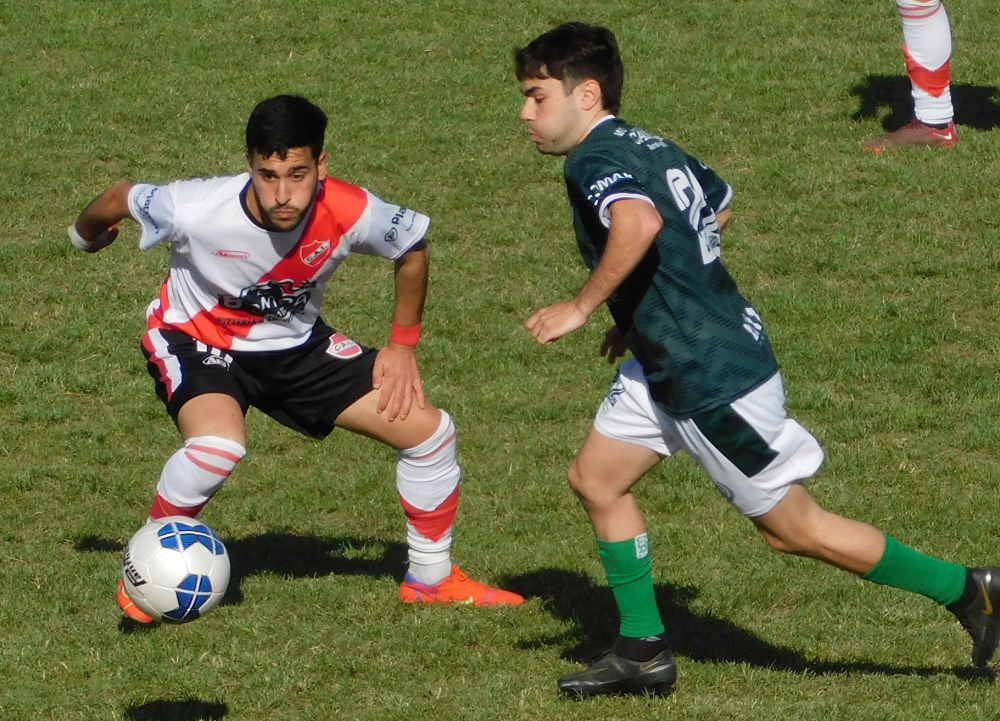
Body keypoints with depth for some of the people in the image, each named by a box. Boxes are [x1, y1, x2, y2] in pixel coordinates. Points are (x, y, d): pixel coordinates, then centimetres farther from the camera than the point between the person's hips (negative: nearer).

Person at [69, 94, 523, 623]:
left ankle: (431, 578, 20)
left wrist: (403, 344, -1)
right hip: (197, 341, -4)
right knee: (219, 445, -36)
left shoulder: (349, 214, -27)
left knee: (428, 430, -3)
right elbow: (118, 199, -13)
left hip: (296, 345, 4)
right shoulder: (198, 211, -34)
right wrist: (86, 235, 10)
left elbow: (413, 244, -3)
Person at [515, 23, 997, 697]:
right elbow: (717, 202, 29)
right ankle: (644, 653, 18)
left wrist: (582, 306, -30)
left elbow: (640, 222, -42)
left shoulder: (594, 162, -19)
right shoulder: (651, 147, 10)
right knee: (596, 478, 13)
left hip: (716, 380, -10)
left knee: (795, 528, 1)